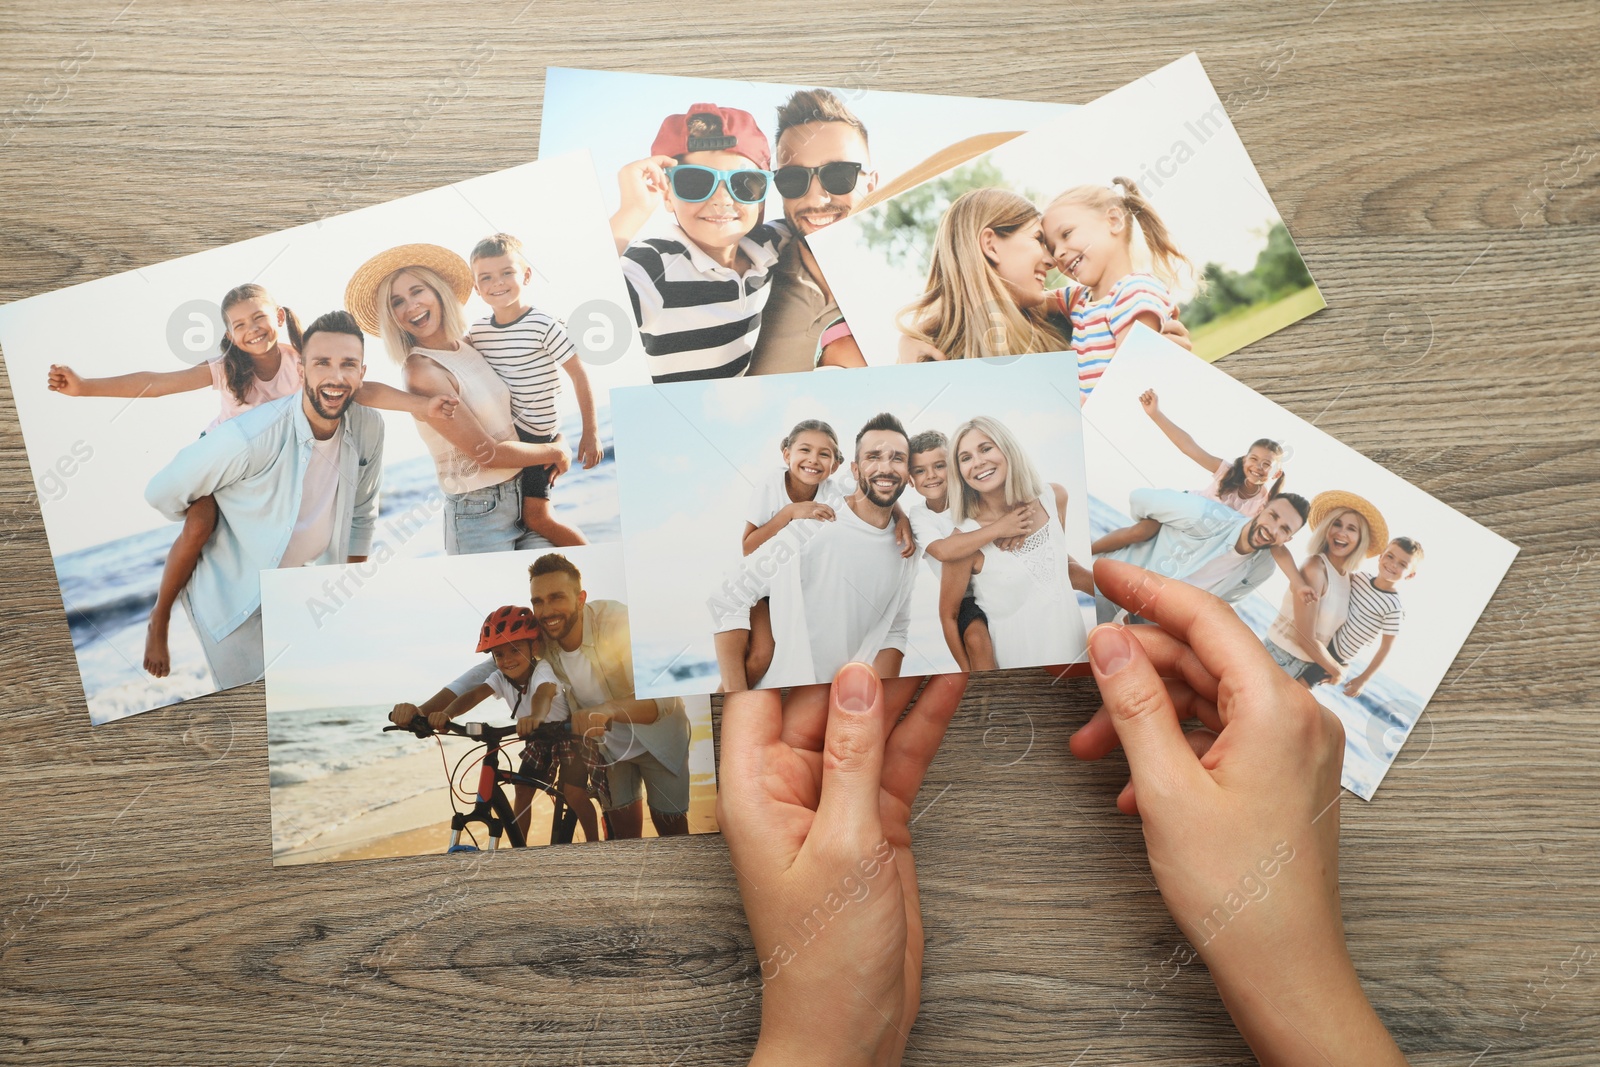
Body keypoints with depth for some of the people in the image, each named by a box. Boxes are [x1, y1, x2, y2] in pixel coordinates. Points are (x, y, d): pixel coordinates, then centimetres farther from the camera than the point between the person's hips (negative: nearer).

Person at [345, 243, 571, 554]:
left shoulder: (470, 345, 5)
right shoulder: (422, 371, -15)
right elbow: (487, 453, -17)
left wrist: (557, 439, -1)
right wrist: (556, 453, -4)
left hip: (526, 494, 7)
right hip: (479, 516, -6)